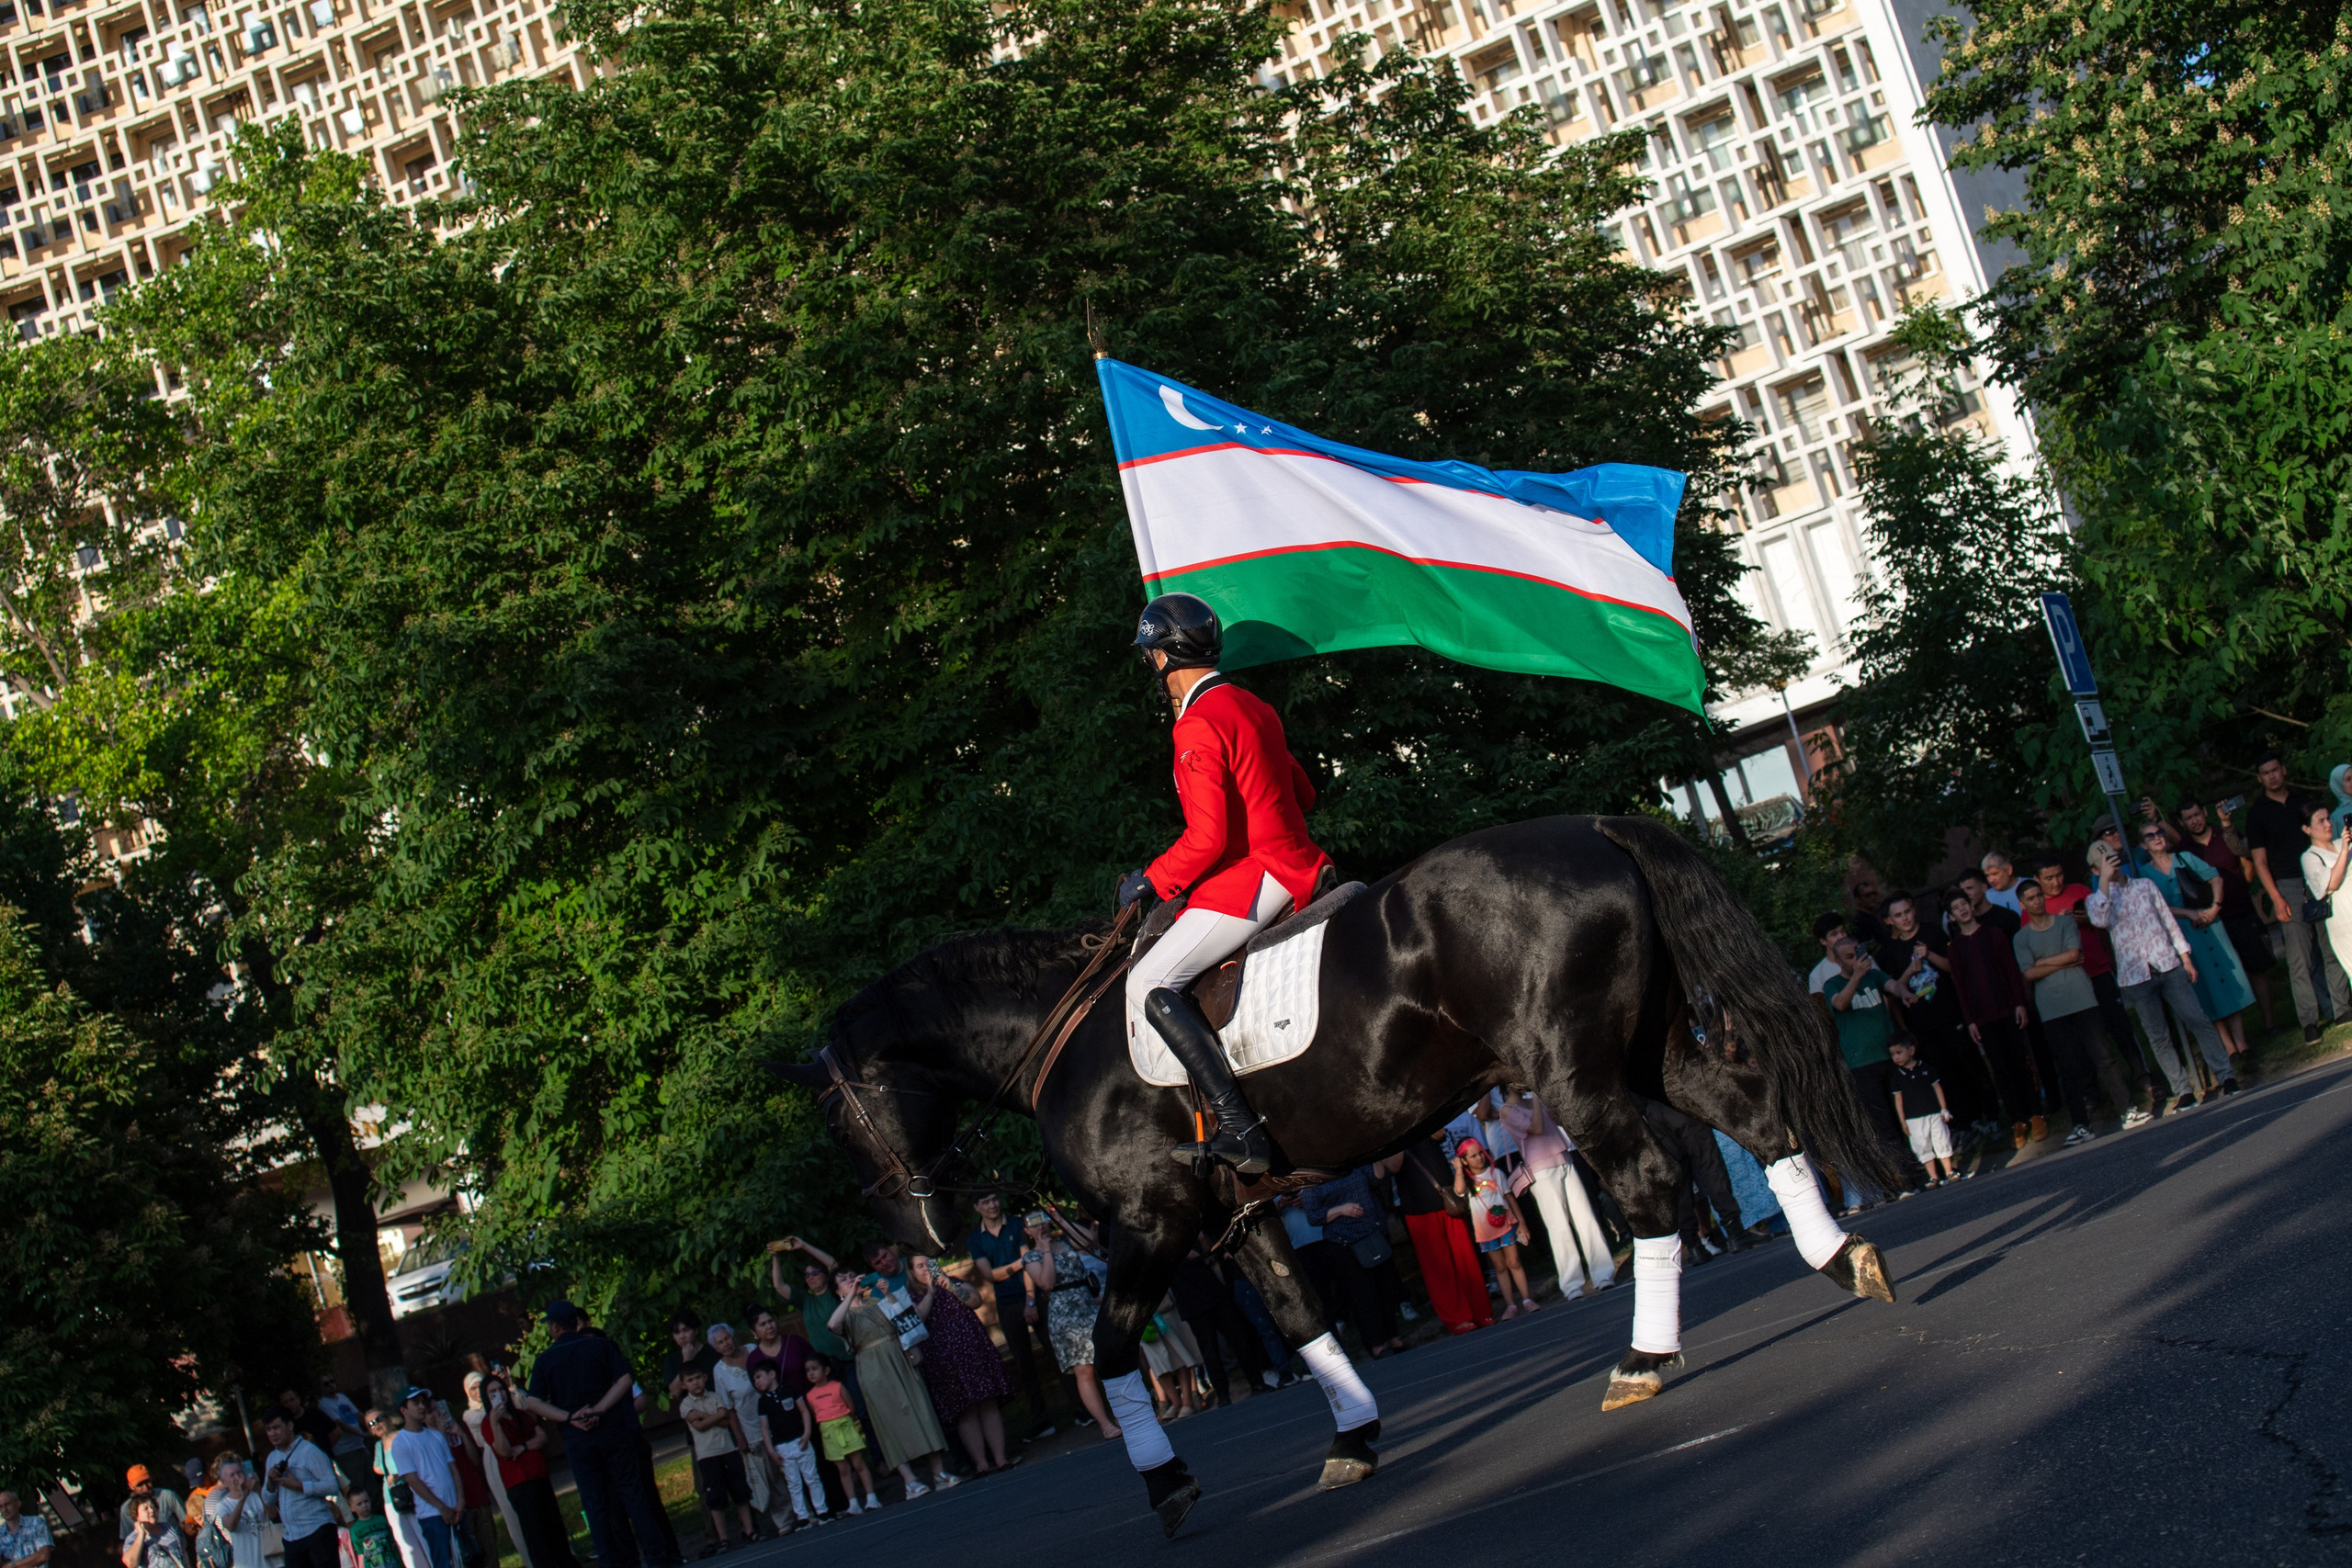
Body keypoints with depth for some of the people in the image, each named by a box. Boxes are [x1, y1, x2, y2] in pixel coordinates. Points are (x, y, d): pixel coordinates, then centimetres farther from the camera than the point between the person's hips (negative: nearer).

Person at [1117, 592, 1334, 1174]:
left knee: (1151, 983, -11)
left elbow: (1207, 838, -22)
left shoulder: (1198, 726, -16)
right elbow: (1303, 794, 22)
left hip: (1250, 879, -10)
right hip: (1289, 862, 10)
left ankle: (1239, 1131, -21)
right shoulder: (1251, 708, 14)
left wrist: (1149, 881, -8)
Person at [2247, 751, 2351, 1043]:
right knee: (2299, 956, -5)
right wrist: (2276, 899, -10)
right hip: (2288, 887, -3)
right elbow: (2260, 861, -1)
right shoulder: (2257, 813, 3)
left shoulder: (2303, 800, 13)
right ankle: (2309, 1021, -3)